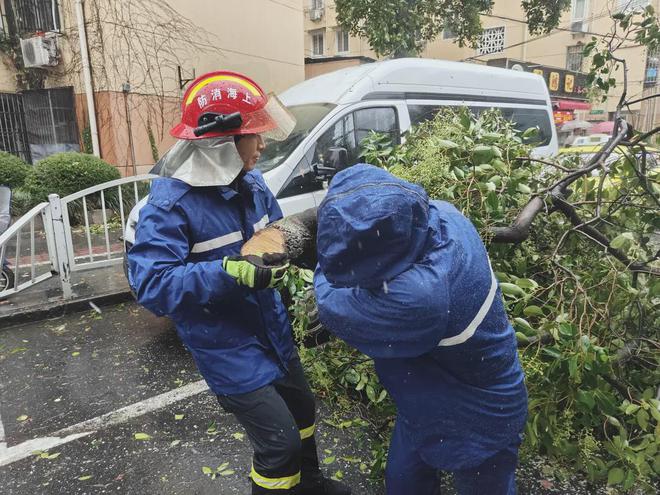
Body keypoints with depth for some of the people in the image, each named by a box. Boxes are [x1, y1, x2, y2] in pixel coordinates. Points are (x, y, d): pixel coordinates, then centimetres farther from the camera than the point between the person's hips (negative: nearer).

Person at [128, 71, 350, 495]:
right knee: (279, 439, -1)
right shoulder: (170, 203, -23)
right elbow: (150, 284, -28)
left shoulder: (250, 182, -2)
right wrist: (229, 273, -38)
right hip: (227, 346, -7)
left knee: (302, 411, 25)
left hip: (272, 329, 8)